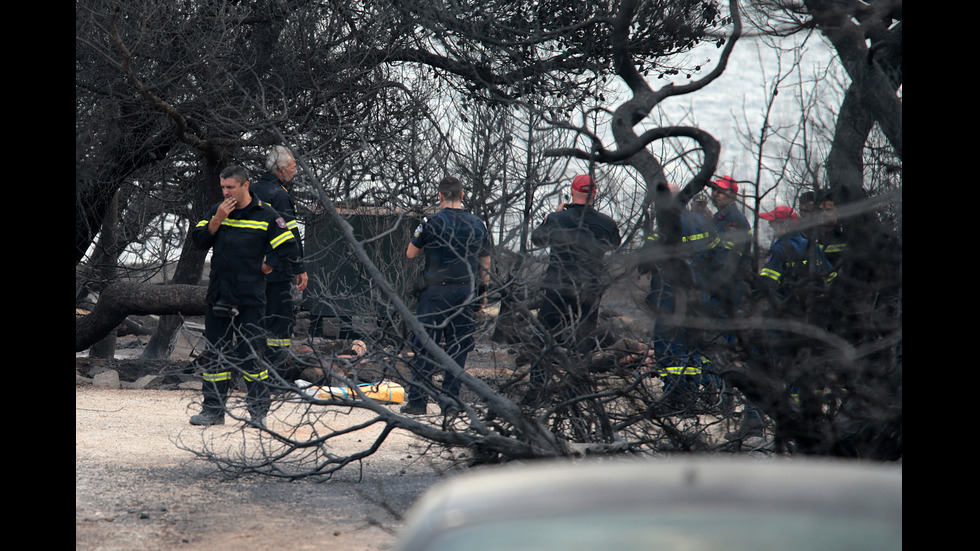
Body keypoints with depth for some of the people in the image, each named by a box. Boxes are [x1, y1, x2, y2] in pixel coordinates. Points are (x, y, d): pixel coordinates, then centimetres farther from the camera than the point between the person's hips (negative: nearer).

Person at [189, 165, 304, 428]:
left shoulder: (266, 216, -3)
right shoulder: (217, 211, 11)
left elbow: (290, 251, -1)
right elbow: (199, 241, 3)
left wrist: (267, 268, 0)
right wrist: (217, 219, -8)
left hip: (250, 297, -5)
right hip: (218, 295, 5)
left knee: (250, 353, -4)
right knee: (215, 352, 6)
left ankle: (258, 411, 3)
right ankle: (213, 409, 12)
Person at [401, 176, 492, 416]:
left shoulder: (432, 223, -7)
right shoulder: (478, 225, 6)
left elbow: (410, 253, 2)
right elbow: (485, 264, 12)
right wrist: (483, 292, 19)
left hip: (437, 291, -3)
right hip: (467, 292, 3)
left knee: (425, 346, 1)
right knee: (458, 346, 8)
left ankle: (417, 400, 0)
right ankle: (450, 396, 3)